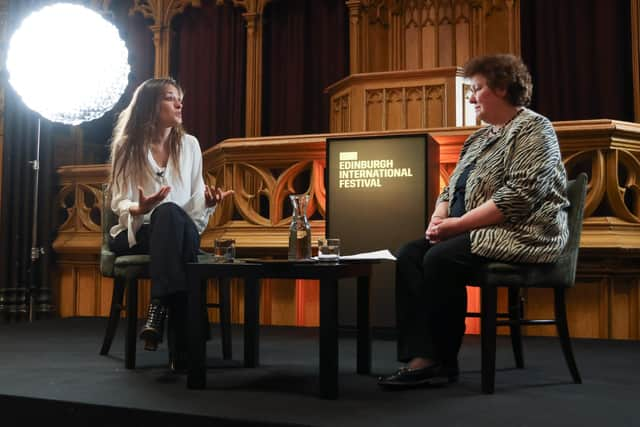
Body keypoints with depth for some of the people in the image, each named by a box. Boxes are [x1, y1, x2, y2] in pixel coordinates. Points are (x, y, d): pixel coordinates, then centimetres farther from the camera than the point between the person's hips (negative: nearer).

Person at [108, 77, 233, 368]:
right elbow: (119, 203, -2)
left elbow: (196, 203, 9)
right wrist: (140, 208, -25)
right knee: (169, 212, -36)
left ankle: (159, 309, -39)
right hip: (135, 233, -2)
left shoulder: (189, 145, 10)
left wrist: (208, 202, -15)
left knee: (170, 214, -36)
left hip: (181, 231, 2)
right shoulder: (128, 146, 2)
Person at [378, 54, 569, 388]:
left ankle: (444, 362, -13)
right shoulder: (480, 137, 21)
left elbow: (519, 196, -19)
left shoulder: (533, 130, -6)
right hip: (478, 234, 9)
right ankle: (421, 358, -23)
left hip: (522, 234, -9)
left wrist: (459, 224, -19)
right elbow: (452, 188, 21)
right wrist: (438, 219, -1)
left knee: (441, 259, -28)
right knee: (409, 255, -13)